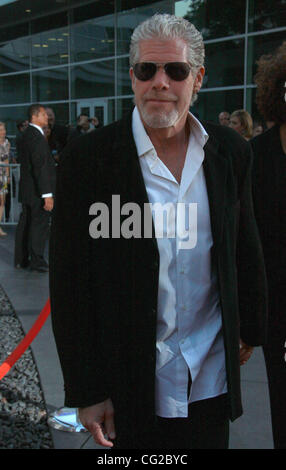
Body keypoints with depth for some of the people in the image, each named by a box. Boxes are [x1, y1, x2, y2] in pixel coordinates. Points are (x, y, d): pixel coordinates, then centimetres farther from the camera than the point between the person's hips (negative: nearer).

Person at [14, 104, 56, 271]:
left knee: (25, 223, 15)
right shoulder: (37, 137, -19)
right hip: (37, 189, -10)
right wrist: (47, 194, -24)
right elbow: (40, 167, -24)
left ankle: (21, 259, 24)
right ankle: (37, 261, 8)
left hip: (27, 188, 10)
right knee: (40, 224, 0)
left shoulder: (28, 134, 11)